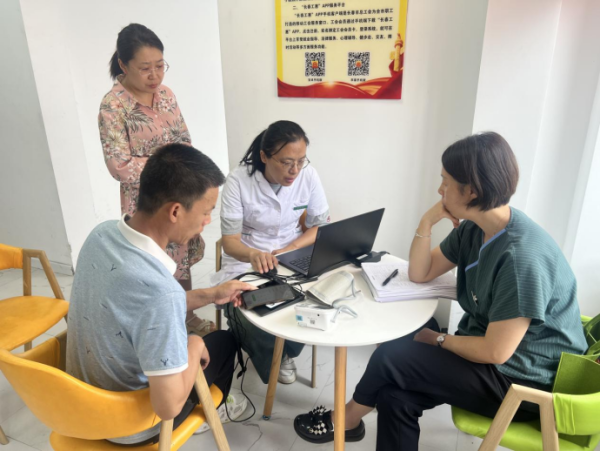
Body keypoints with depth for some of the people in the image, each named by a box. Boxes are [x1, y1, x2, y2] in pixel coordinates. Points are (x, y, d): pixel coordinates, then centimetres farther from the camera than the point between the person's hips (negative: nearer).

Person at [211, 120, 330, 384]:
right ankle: (268, 360, 11)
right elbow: (230, 240, -17)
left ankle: (286, 352, 12)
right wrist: (254, 255, -42)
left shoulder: (308, 176, -10)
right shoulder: (239, 180, -18)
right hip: (245, 260, -2)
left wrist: (289, 249, -22)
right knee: (253, 319, -28)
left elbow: (321, 226, -2)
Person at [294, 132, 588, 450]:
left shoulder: (522, 256, -29)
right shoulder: (473, 229, -1)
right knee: (395, 395, -9)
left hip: (524, 381, -8)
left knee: (390, 358, -11)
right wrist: (427, 221, -9)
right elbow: (419, 274, 5)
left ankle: (344, 421, 17)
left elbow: (496, 352, -25)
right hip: (488, 351, 8)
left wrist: (438, 339, -10)